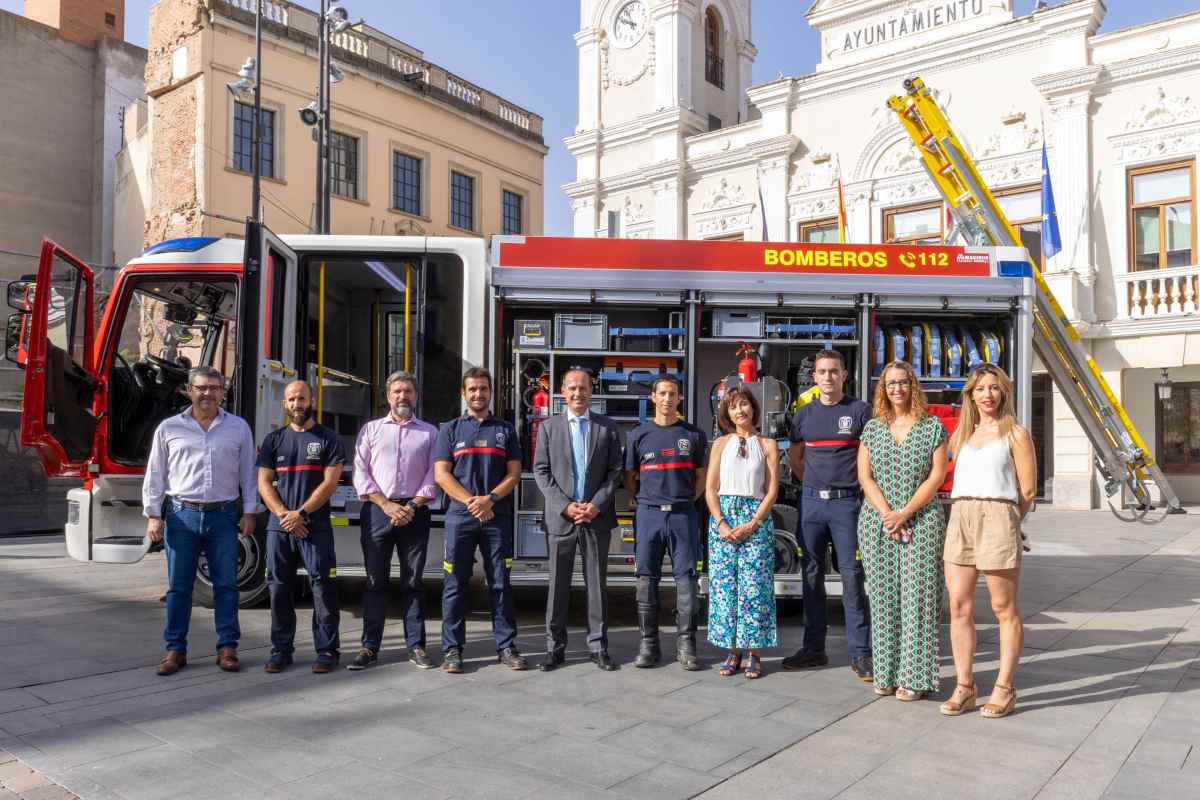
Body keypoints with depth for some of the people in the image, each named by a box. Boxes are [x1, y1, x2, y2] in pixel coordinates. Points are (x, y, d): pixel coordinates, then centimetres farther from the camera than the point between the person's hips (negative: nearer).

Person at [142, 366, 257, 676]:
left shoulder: (239, 427, 6)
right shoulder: (169, 428, 5)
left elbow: (248, 473, 8)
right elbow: (155, 475, 7)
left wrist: (249, 512, 3)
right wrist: (153, 516, 1)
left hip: (223, 515, 0)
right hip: (181, 515, 0)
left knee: (225, 585, 4)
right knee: (178, 586, 5)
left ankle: (227, 648, 12)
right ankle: (175, 650, 15)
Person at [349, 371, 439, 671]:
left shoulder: (430, 432, 11)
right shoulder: (371, 429, 11)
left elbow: (433, 476, 3)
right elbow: (361, 473, 3)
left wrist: (412, 507, -9)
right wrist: (386, 505, -9)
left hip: (414, 512, 0)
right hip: (376, 511, 0)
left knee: (412, 582, 3)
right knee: (375, 581, 3)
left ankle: (416, 646, 8)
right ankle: (369, 647, 9)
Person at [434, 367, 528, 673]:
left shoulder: (505, 430, 12)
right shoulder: (450, 429, 9)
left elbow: (514, 474, 5)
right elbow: (441, 475, 1)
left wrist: (490, 499, -11)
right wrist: (471, 501, -11)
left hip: (498, 517, 1)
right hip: (460, 517, -1)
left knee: (500, 583, 4)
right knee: (455, 584, 2)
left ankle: (506, 647, 11)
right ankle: (452, 649, 10)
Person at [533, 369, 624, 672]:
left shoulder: (607, 427, 5)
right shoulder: (549, 427, 6)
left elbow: (615, 471, 3)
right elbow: (541, 471, 1)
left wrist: (597, 505, -10)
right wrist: (565, 505, -9)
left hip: (597, 516, 0)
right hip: (561, 516, 0)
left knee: (597, 583, 6)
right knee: (558, 584, 5)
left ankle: (598, 646, 16)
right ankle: (555, 647, 15)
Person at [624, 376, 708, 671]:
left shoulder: (694, 435, 8)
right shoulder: (639, 434, 8)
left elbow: (701, 478, 11)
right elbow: (629, 478, 11)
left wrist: (686, 501, 1)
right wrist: (647, 502, 3)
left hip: (683, 514, 0)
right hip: (648, 514, 0)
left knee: (686, 579, 0)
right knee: (647, 580, 4)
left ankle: (686, 646, 9)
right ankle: (648, 644, 13)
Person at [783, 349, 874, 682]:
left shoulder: (860, 411, 1)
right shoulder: (804, 414, 11)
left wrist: (863, 488, -3)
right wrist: (813, 484, 11)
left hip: (847, 502, -4)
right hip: (811, 501, 4)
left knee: (852, 576, -3)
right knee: (812, 575, 8)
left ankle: (860, 653, 4)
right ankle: (814, 648, 18)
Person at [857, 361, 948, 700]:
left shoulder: (932, 426, 3)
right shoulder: (873, 428, 10)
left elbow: (937, 475, -4)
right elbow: (864, 475, 3)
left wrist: (905, 513, -12)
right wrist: (886, 513, -10)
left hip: (921, 522, -2)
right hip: (876, 524, 3)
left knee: (917, 596, -3)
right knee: (883, 597, 5)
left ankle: (915, 677, 4)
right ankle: (887, 673, 13)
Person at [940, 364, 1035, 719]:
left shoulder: (1015, 434, 4)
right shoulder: (962, 433, 19)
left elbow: (1028, 491, 3)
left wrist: (1006, 523, 6)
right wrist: (965, 514, 11)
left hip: (997, 519, -5)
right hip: (959, 519, 5)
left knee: (1004, 609, 2)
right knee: (959, 608, 2)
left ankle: (1004, 689, 11)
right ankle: (964, 687, 10)